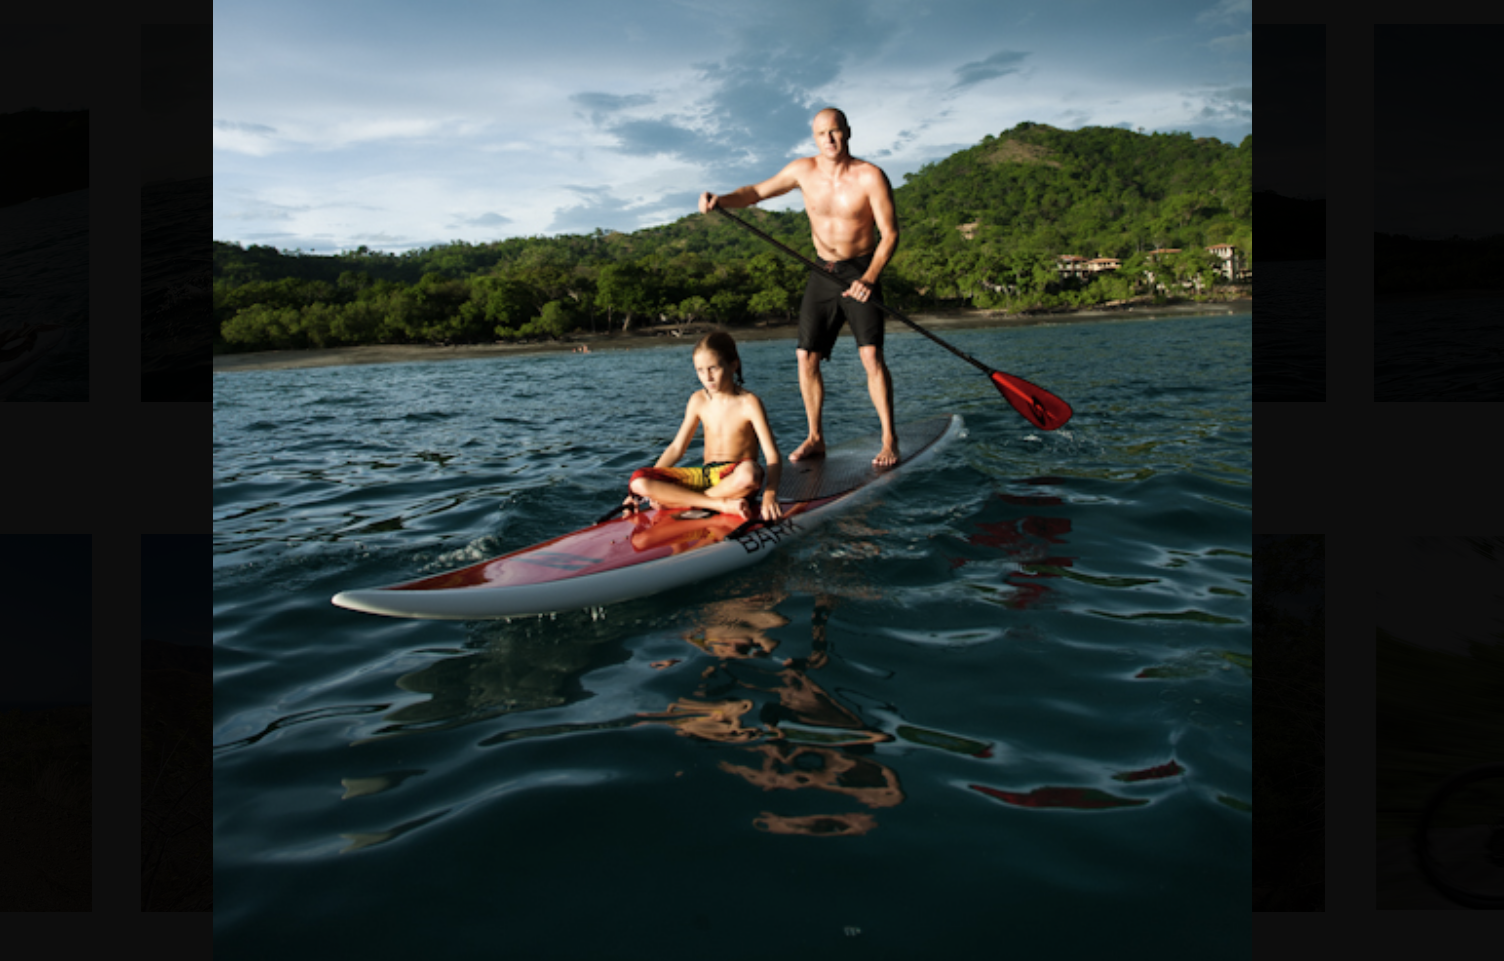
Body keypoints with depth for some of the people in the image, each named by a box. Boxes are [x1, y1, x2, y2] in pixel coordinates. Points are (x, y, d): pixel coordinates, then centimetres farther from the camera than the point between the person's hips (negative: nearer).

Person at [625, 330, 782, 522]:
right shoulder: (698, 400, 6)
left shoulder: (748, 403, -9)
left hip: (736, 479, -4)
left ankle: (681, 500, -19)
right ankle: (722, 504, -24)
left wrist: (770, 494, -34)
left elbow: (773, 456, -16)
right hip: (706, 475, 5)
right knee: (638, 481, -17)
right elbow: (677, 448, 13)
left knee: (749, 472, -43)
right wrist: (647, 487, 6)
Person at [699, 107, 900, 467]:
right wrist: (720, 200, -11)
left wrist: (869, 278, -27)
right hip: (822, 273, 4)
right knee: (806, 357, -1)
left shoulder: (870, 177, -14)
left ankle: (889, 440, -6)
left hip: (861, 272, -4)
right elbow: (757, 192, 8)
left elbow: (890, 233, -14)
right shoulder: (804, 171, -2)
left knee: (871, 355, -15)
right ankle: (815, 438, 12)